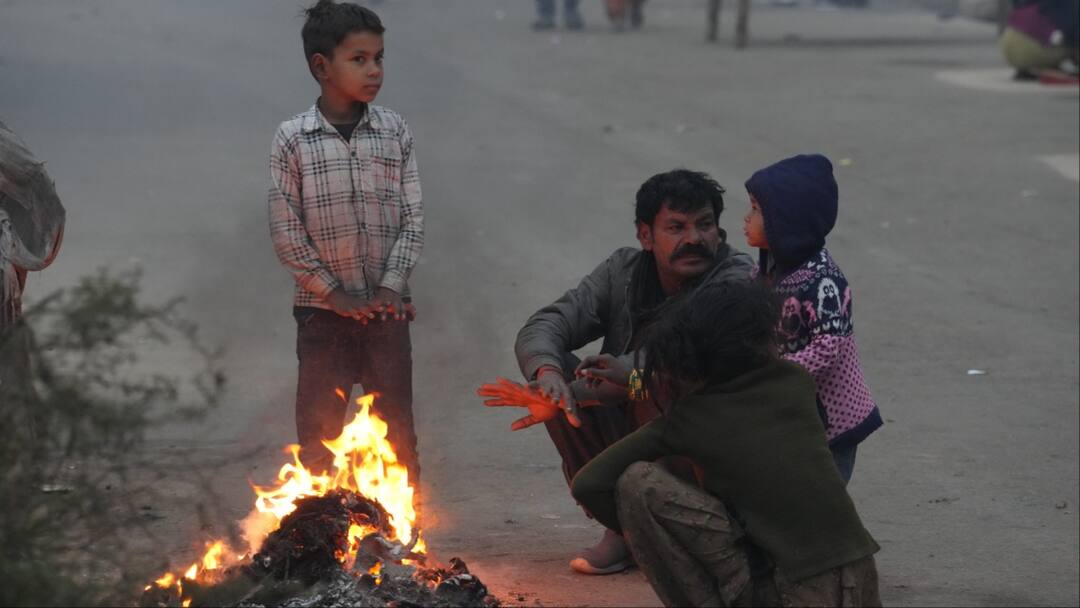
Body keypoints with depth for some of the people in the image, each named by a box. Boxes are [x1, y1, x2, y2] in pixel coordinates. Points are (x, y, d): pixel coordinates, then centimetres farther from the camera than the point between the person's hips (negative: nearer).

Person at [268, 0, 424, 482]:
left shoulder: (395, 133, 1)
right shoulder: (293, 139, -6)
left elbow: (413, 220, 2)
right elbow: (285, 230, -7)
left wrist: (391, 287, -9)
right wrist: (334, 293, -9)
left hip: (386, 308, 2)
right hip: (323, 309, -2)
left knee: (396, 425, 7)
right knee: (318, 427, 3)